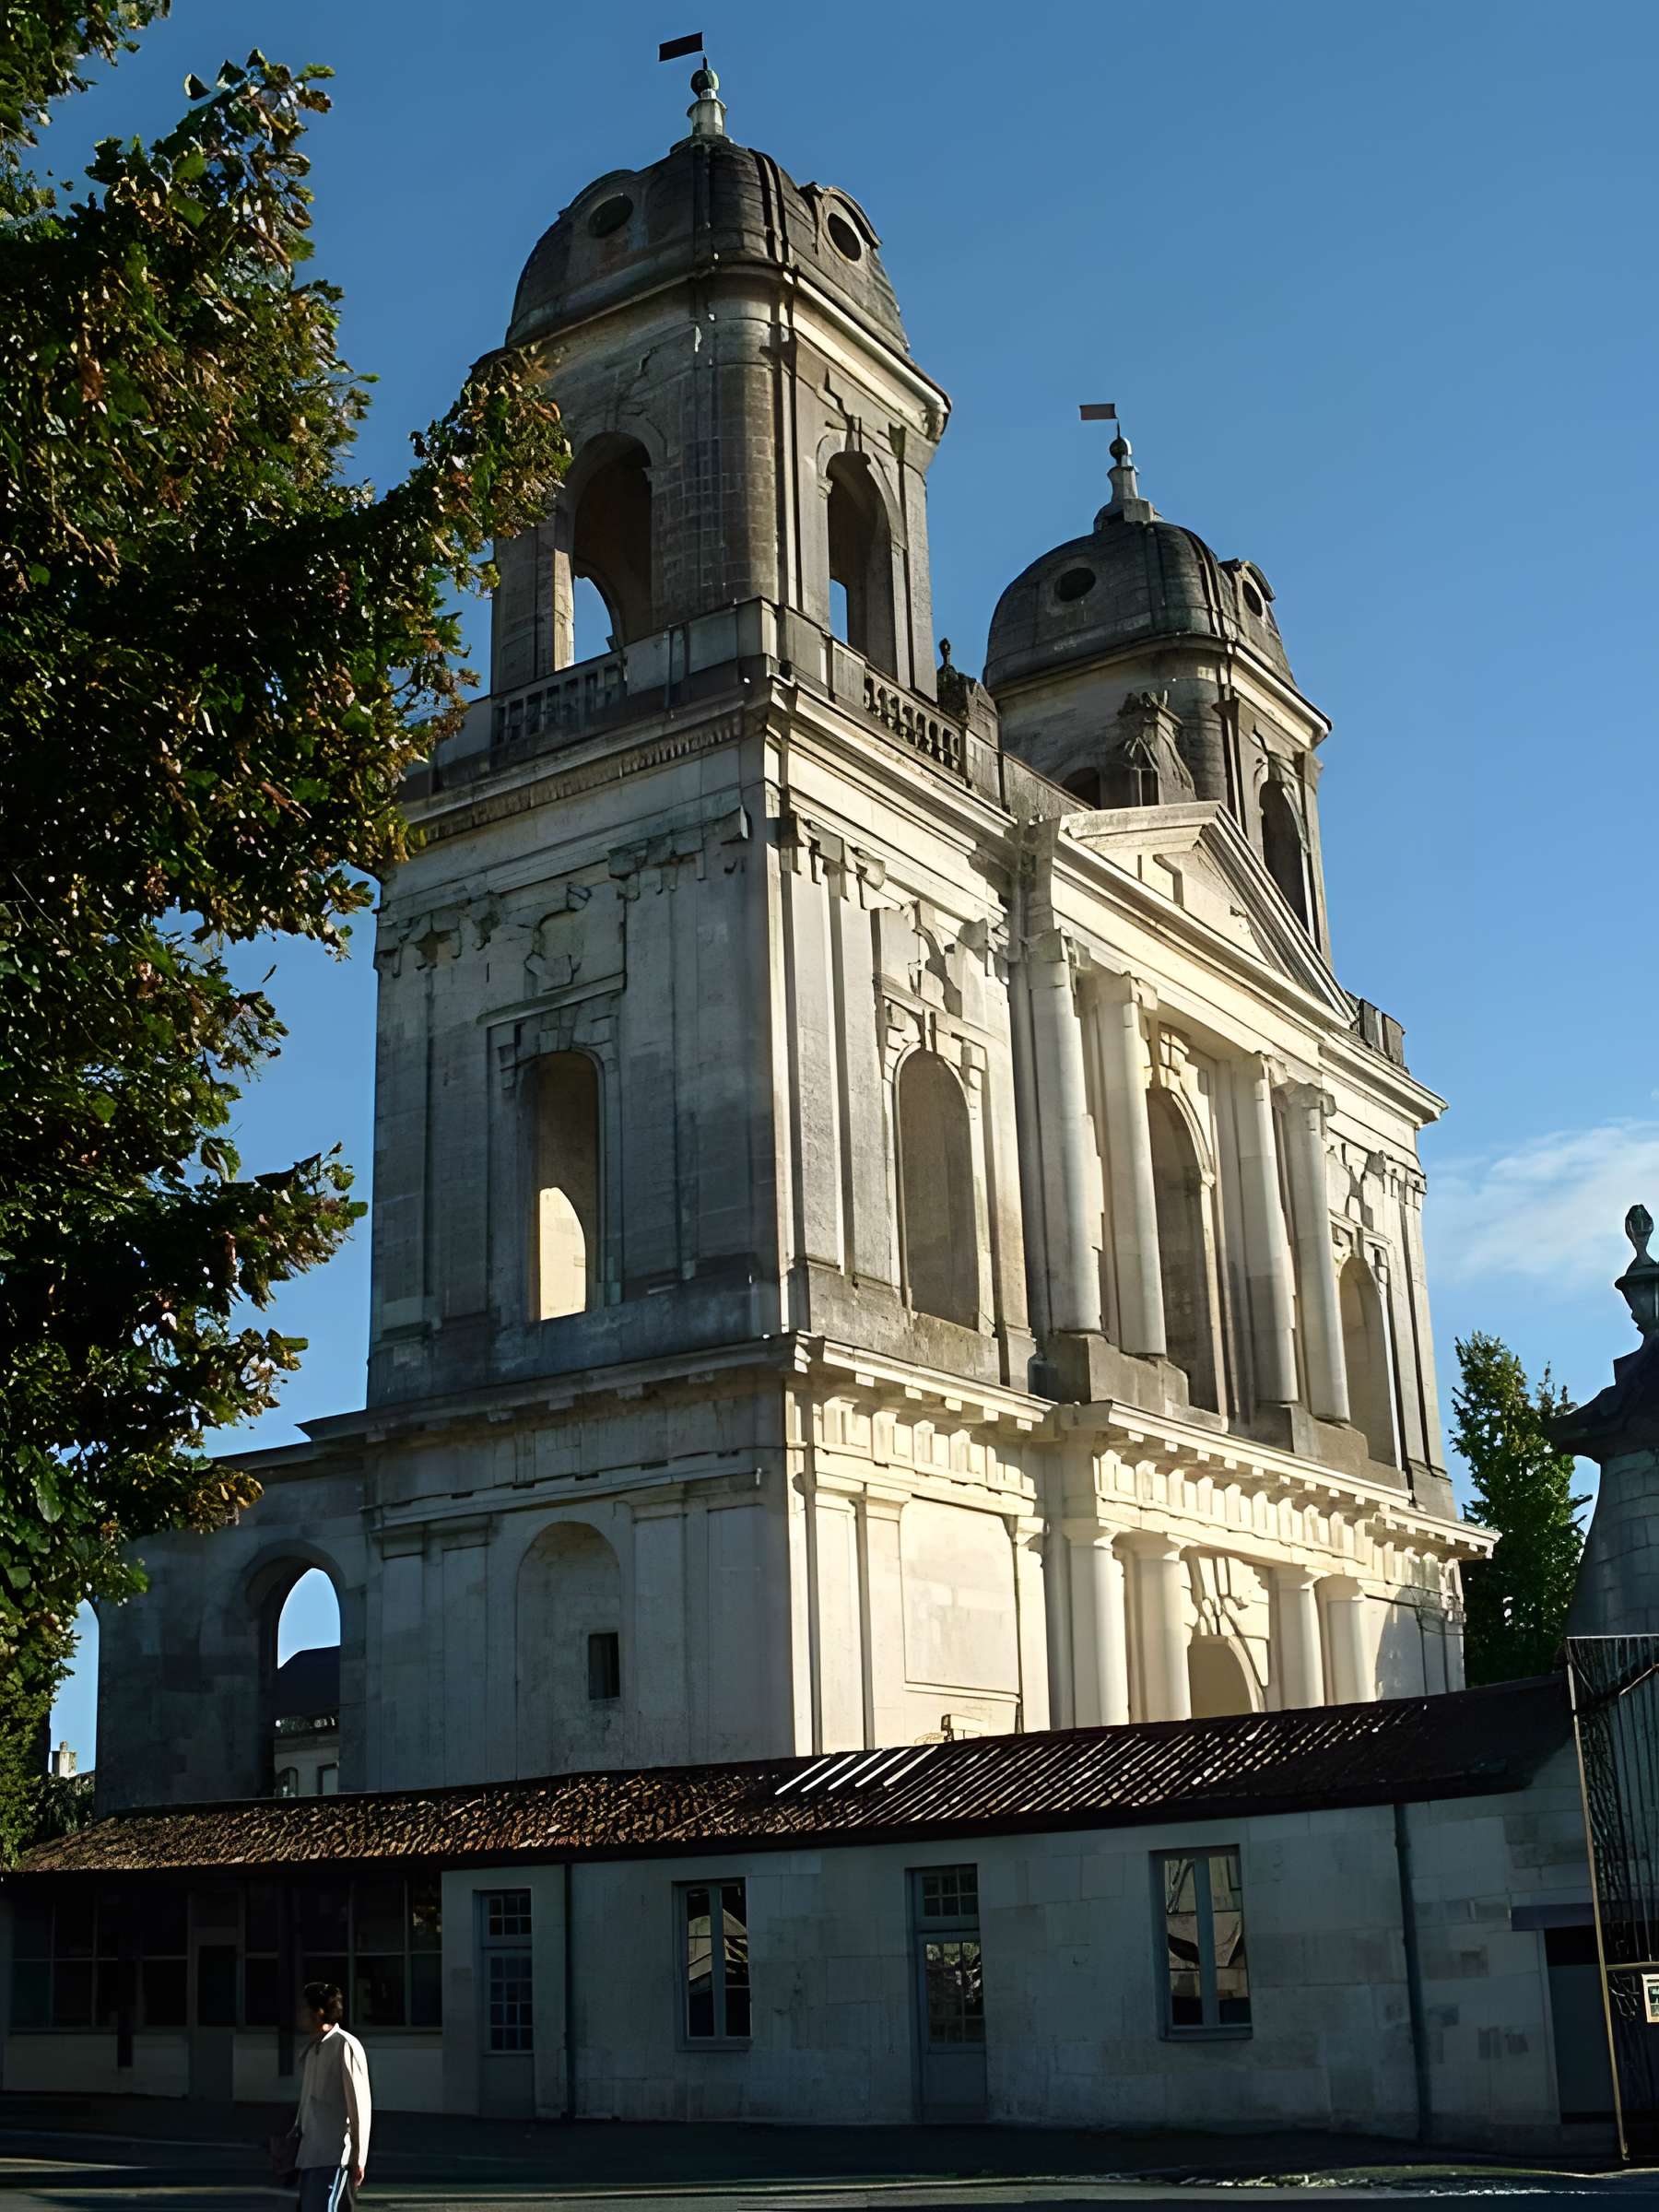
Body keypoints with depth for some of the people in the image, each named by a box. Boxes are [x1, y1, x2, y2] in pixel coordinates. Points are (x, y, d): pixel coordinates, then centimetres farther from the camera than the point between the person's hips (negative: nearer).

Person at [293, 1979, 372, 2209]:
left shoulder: (345, 2047, -10)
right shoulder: (311, 2050, 15)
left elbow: (360, 2106, -12)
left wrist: (358, 2158, -13)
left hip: (334, 2158, -9)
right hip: (310, 2156, 9)